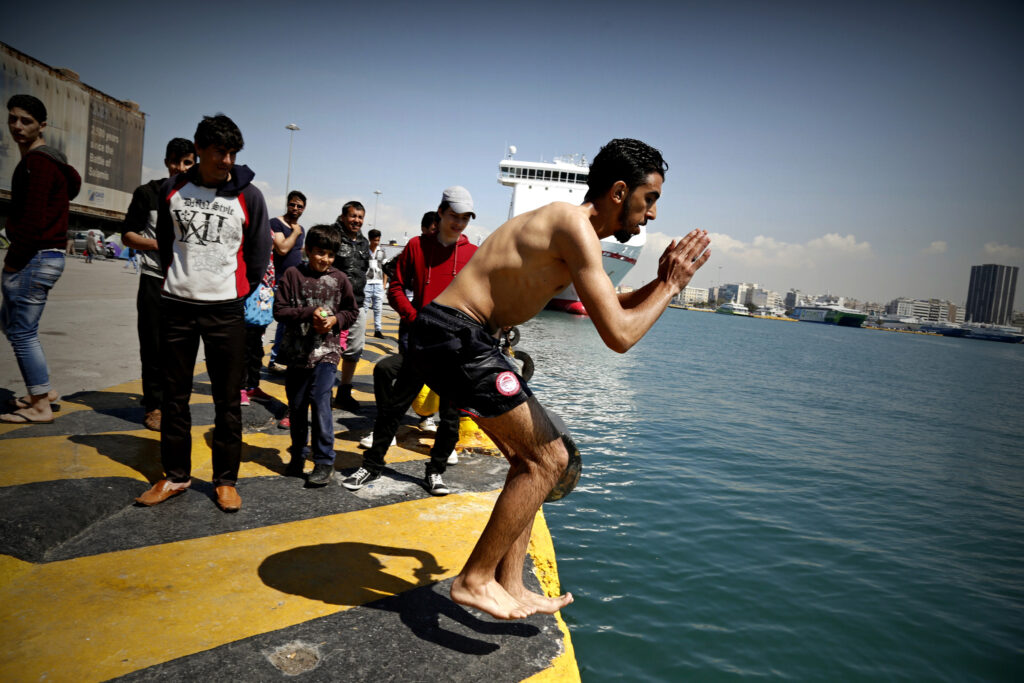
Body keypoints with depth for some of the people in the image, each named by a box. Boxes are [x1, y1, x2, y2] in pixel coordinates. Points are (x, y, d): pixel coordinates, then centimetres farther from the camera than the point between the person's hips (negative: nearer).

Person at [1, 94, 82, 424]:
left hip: (36, 258, -11)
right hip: (46, 256, 11)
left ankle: (40, 406, 2)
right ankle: (43, 389, 24)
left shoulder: (37, 162, -14)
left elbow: (33, 220, -21)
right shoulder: (52, 159, 16)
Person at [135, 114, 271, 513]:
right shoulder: (173, 190, 5)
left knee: (228, 399, 2)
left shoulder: (248, 196, -3)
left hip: (225, 308, -3)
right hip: (176, 305, 3)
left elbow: (259, 255, 3)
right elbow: (165, 243, 17)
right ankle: (175, 475, 23)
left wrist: (244, 297, 4)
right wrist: (178, 280, 13)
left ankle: (226, 480, 14)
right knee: (174, 394, 10)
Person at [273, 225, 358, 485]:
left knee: (320, 402, -11)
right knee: (296, 406, 12)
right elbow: (279, 310, -4)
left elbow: (352, 311, 11)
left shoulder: (339, 279, 2)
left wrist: (335, 319, -8)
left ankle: (324, 461, 0)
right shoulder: (293, 275, -1)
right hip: (296, 352, 2)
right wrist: (309, 314, -15)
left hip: (326, 352, -2)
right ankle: (297, 455, 30)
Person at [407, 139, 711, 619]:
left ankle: (510, 585, 20)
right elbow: (618, 336, -20)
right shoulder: (575, 226, -15)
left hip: (455, 339, 10)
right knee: (548, 459, -7)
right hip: (454, 336, -10)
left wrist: (660, 283, 13)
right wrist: (670, 287, -5)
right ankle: (474, 580, 3)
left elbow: (608, 308, 29)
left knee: (532, 458, 14)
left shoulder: (567, 226, 17)